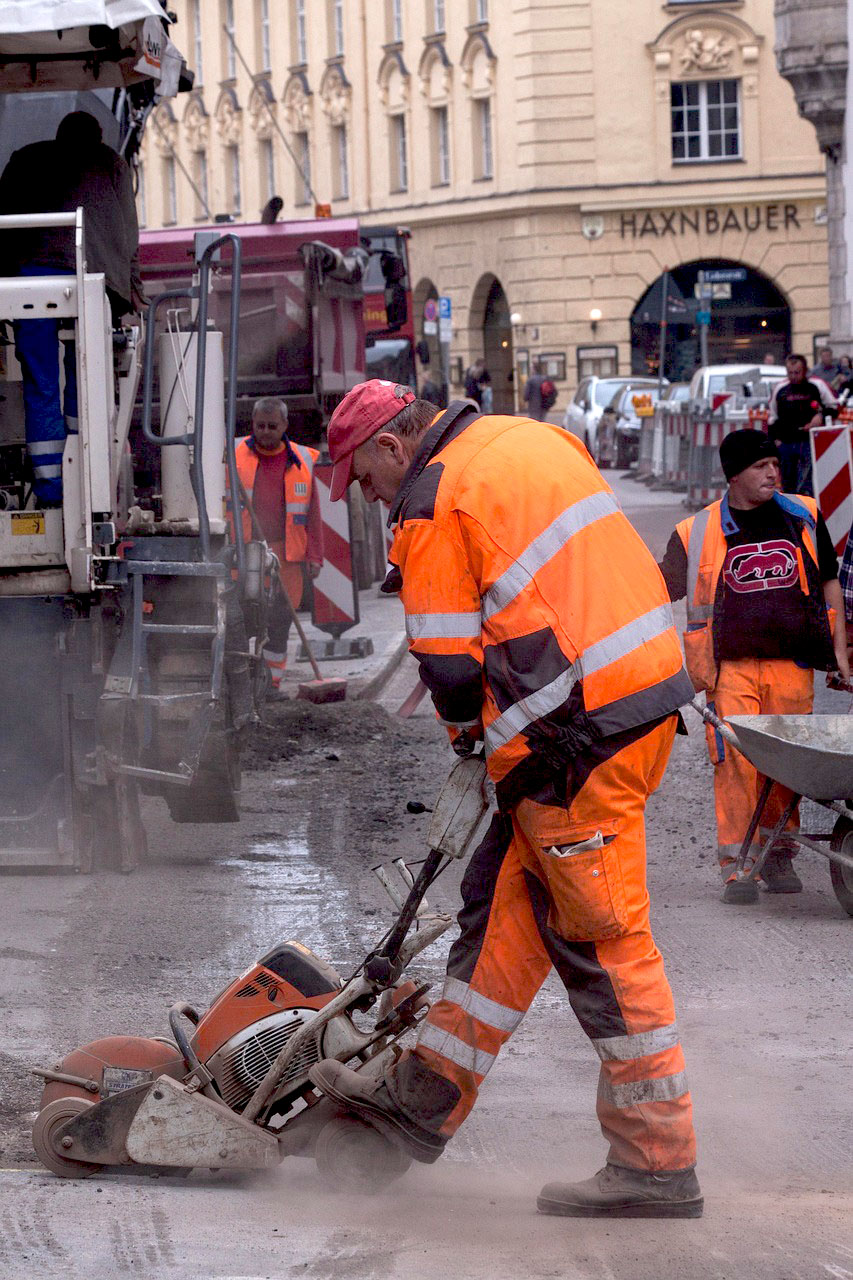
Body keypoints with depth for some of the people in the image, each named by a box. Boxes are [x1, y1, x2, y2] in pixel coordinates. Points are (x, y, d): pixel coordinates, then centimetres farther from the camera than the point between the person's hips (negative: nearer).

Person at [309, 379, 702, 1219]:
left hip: (578, 738, -9)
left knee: (599, 939, -4)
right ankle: (427, 1100, 23)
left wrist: (469, 729, 13)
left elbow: (450, 665, -9)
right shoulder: (532, 440, 17)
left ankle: (657, 1164, 0)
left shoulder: (432, 504, -9)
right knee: (505, 896, 15)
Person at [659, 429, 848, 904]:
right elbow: (662, 589, 7)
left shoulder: (803, 517, 11)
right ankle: (738, 866, -6)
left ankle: (779, 857, 19)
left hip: (792, 665, 2)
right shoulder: (699, 532, 5)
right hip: (731, 665, -2)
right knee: (735, 762, -10)